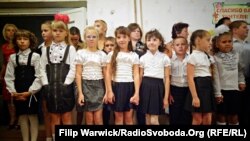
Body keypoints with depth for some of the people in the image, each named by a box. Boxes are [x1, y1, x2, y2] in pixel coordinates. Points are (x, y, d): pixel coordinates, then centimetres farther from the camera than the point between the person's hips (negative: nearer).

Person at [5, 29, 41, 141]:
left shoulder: (35, 56, -4)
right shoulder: (13, 57, 7)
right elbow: (9, 77, 5)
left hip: (31, 93, -3)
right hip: (18, 94, 4)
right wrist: (13, 91, -7)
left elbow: (39, 76, -10)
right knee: (22, 117, 11)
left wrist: (30, 91, -14)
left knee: (32, 116, 4)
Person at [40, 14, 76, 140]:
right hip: (50, 87, 3)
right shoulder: (46, 49, 10)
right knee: (54, 118, 11)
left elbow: (73, 68, -6)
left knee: (66, 117, 4)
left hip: (65, 87, -3)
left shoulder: (70, 49, 1)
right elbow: (42, 68, 5)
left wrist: (66, 84, -12)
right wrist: (46, 85, -5)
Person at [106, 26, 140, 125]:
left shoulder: (134, 56, 6)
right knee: (118, 116, 6)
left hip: (129, 86, 0)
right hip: (116, 86, 0)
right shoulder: (112, 54, 5)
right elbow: (108, 74, 2)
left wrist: (137, 93, -6)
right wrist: (109, 91, -5)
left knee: (128, 117, 6)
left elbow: (136, 75, 2)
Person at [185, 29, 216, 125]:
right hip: (198, 86, -7)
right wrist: (194, 96, -21)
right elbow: (190, 78, -16)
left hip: (208, 86, 7)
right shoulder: (193, 56, -10)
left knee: (208, 119, 9)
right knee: (197, 120, 1)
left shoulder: (209, 57, 13)